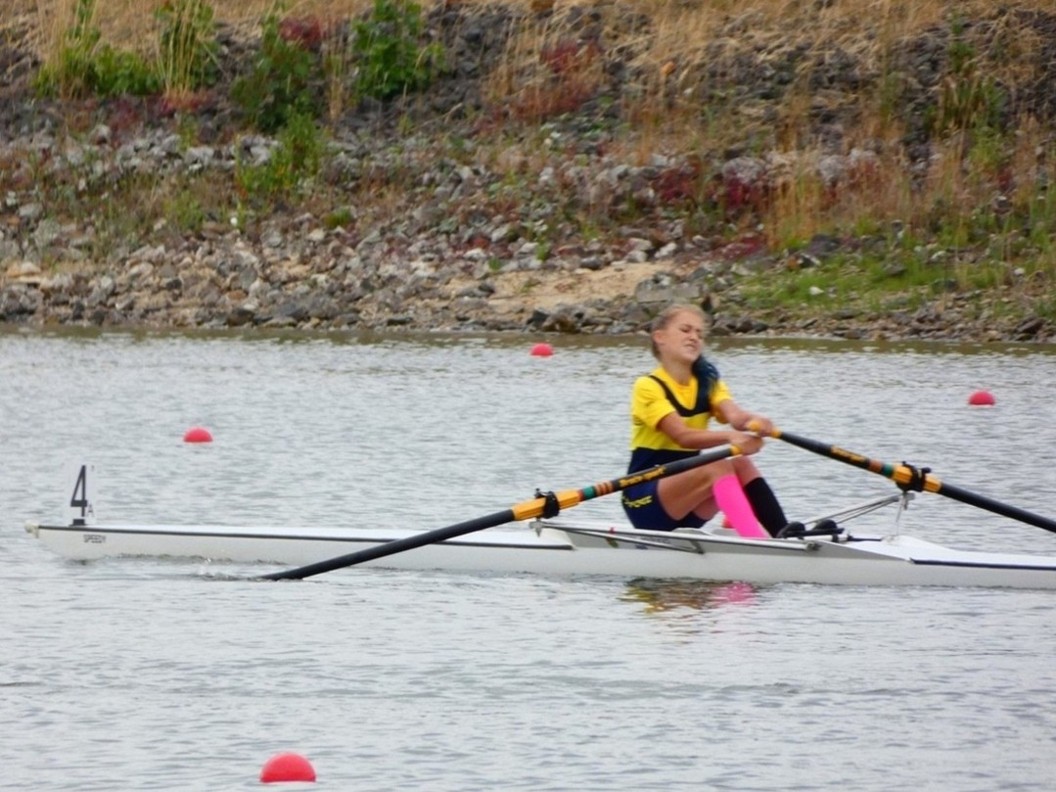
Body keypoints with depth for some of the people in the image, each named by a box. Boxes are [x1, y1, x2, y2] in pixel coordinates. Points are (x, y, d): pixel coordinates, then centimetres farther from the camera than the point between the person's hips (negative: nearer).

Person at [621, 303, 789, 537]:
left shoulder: (707, 384, 10)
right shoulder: (648, 387, -9)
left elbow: (734, 415, -13)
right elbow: (683, 436, -25)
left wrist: (754, 422, -38)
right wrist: (730, 436, -43)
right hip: (646, 501, -6)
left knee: (743, 465, -19)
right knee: (719, 468, -29)